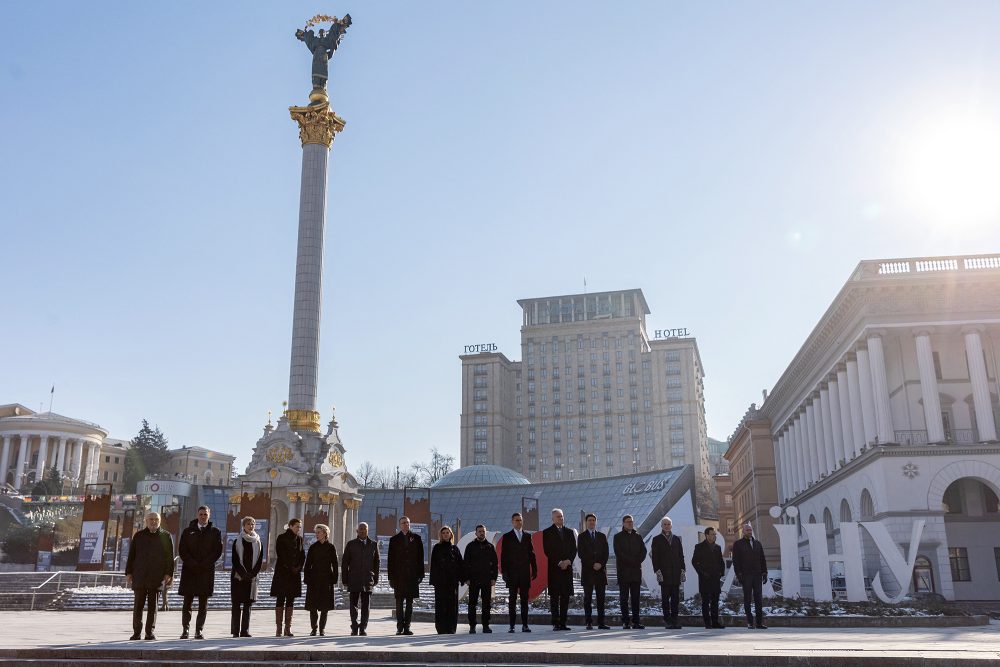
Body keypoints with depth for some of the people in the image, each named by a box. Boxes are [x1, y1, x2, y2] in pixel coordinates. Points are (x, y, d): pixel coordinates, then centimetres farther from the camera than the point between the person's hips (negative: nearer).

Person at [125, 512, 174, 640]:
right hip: (139, 576, 1)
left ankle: (150, 632, 7)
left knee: (152, 606, 3)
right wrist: (128, 573, 3)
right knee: (138, 605, 1)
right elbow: (131, 555, 10)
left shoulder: (165, 536, 6)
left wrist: (168, 574, -4)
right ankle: (136, 632, 8)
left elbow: (170, 557, 4)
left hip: (156, 577, -1)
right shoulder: (139, 536, 10)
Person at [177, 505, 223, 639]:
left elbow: (218, 550, 1)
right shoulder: (188, 531, 9)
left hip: (206, 571, 0)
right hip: (189, 571, 0)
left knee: (203, 604, 1)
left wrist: (205, 564, -10)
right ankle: (185, 630, 7)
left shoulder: (215, 532, 8)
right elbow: (182, 550, 2)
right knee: (187, 602, 1)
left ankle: (199, 631, 6)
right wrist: (192, 564, -10)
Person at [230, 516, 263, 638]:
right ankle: (236, 630, 1)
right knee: (236, 604, -2)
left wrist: (253, 574, -7)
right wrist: (243, 573, -13)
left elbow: (260, 560, 5)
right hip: (238, 576, -2)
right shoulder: (237, 542, 2)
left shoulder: (258, 542, 9)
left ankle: (245, 630, 5)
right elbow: (235, 560, -4)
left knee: (247, 604, 3)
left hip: (252, 577, 2)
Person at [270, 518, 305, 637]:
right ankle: (278, 628, -2)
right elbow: (280, 555, -10)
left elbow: (302, 556, 11)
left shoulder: (299, 539, 11)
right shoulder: (281, 538, -3)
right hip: (282, 572, -4)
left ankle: (288, 627, 5)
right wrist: (290, 568, -12)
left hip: (295, 573, 4)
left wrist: (298, 568, -4)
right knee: (280, 600, -4)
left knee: (291, 600, 3)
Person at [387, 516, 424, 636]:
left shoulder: (416, 538, 7)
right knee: (399, 602, 0)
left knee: (409, 602, 4)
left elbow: (420, 557, 5)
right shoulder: (394, 539, 6)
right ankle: (400, 627, 5)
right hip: (399, 575, -1)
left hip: (412, 576, 1)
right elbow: (391, 559, 4)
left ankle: (407, 627, 9)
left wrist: (420, 574, -2)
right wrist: (391, 577, -2)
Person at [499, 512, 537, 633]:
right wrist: (504, 572, -6)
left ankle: (525, 625, 7)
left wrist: (534, 569, 4)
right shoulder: (507, 537, 4)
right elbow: (503, 556, 1)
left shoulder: (528, 536, 11)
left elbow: (531, 553, 10)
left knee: (524, 599, 4)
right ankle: (512, 625, 3)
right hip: (512, 573, -2)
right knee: (512, 600, 1)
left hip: (525, 573, 2)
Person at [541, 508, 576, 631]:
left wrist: (568, 561, -6)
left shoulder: (569, 532, 16)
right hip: (554, 569, -4)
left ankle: (563, 623, 7)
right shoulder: (547, 532, 2)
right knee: (554, 596, -5)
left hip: (567, 567, 4)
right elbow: (548, 551, -5)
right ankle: (556, 623, -5)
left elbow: (574, 549, 11)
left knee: (565, 596, 2)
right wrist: (559, 563, -11)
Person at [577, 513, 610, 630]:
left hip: (601, 570, 3)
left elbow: (606, 553, 9)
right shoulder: (582, 537, 5)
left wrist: (601, 564, -7)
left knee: (601, 598, 1)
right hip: (587, 571, -3)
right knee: (588, 598, -2)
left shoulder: (602, 536, 15)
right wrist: (593, 565, -11)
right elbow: (581, 554, -3)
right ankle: (589, 623, 0)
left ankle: (601, 623, 3)